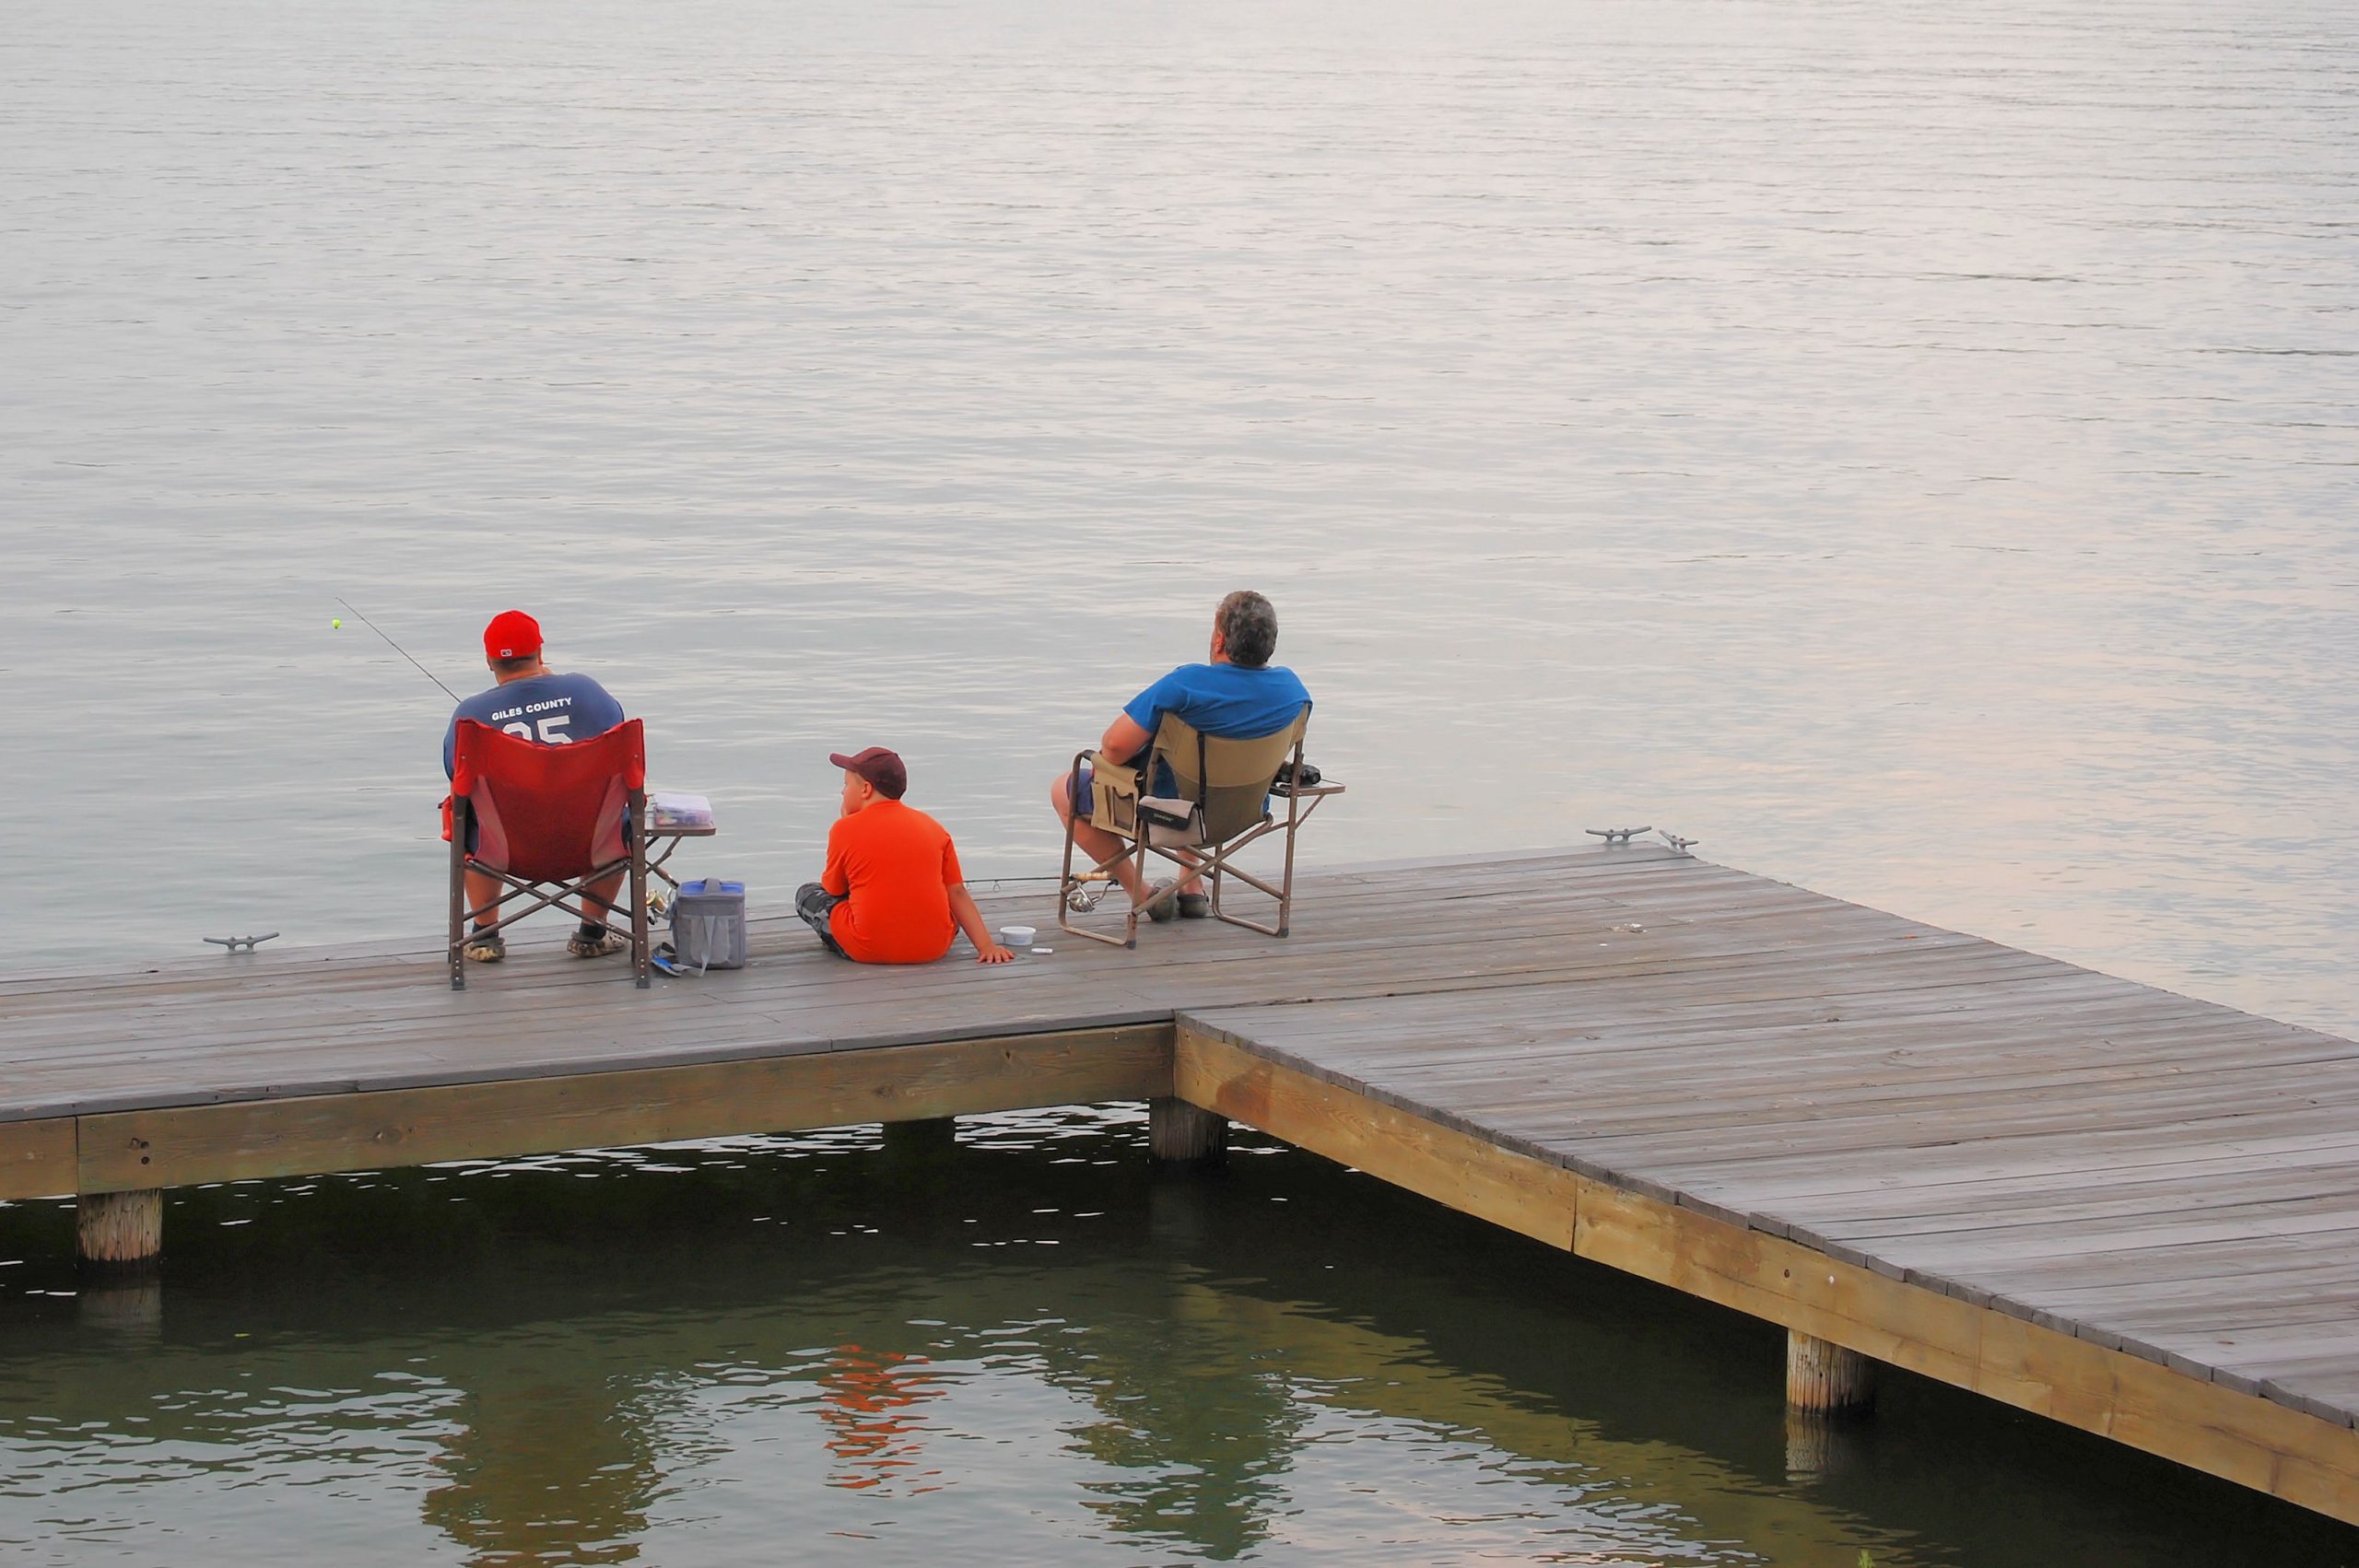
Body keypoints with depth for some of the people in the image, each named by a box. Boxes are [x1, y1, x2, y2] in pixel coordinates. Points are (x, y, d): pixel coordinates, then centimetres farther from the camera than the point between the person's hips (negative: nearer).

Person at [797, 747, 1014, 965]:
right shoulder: (933, 827, 7)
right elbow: (957, 893, 3)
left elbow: (832, 890, 10)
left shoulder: (846, 829, -4)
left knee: (806, 894, 17)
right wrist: (986, 945, 2)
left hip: (868, 951, -3)